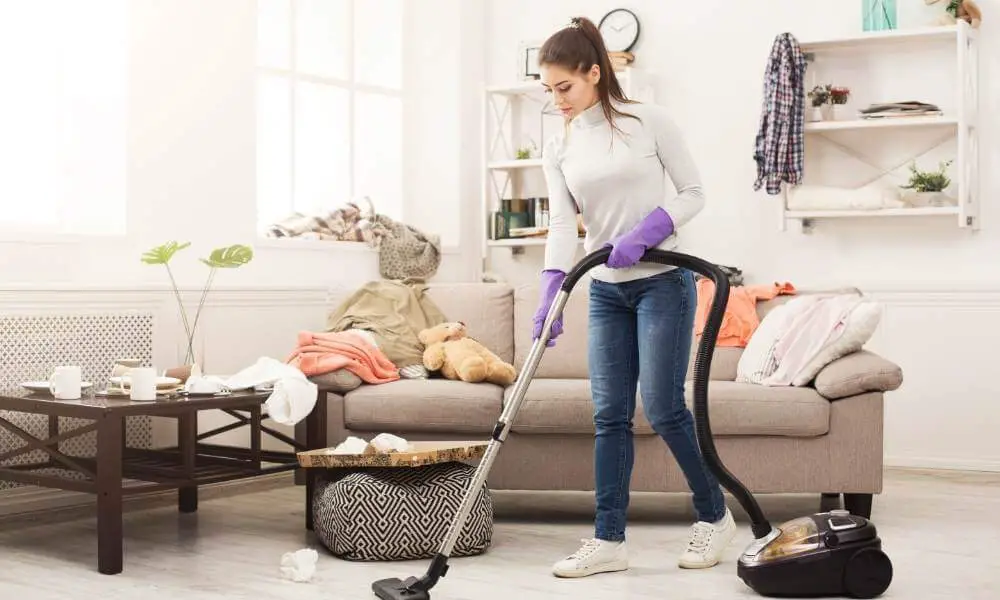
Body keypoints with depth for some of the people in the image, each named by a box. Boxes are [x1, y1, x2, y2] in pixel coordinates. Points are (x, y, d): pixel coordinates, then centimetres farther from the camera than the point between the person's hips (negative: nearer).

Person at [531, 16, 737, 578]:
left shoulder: (648, 120, -7)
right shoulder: (558, 148, 5)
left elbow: (693, 193, -5)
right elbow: (562, 224, -4)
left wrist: (642, 233, -20)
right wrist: (549, 295, -18)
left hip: (662, 281, -5)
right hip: (606, 291, 5)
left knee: (663, 407, -5)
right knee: (610, 415, 3)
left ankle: (715, 516, 16)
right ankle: (609, 540, 9)